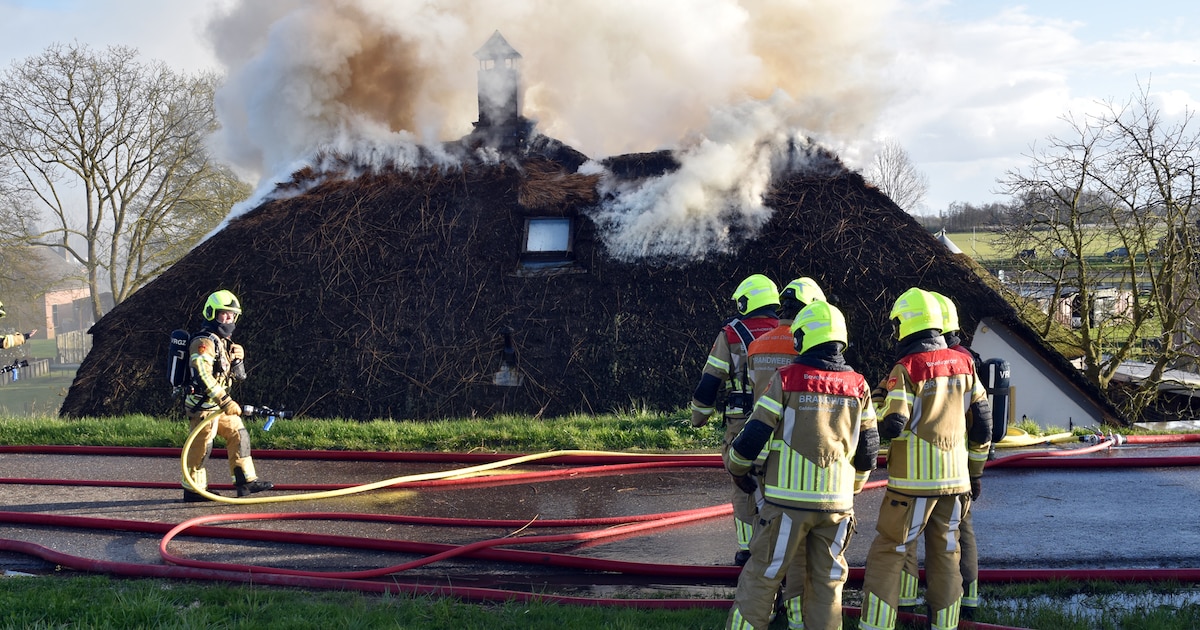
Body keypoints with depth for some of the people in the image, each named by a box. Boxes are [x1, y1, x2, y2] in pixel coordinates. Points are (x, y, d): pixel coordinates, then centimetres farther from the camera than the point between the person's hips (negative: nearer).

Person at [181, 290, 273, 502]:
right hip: (202, 404, -10)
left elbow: (238, 375, 19)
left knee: (238, 435, 9)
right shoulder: (204, 342, -16)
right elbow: (203, 375, -28)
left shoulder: (224, 341, 16)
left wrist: (237, 359, -4)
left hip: (218, 405, 10)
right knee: (202, 445, -4)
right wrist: (225, 401, -31)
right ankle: (193, 489, 6)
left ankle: (246, 481, 13)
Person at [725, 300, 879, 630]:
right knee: (826, 582, 12)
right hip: (837, 503, 3)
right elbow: (868, 449, 10)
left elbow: (754, 436, -5)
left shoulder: (786, 380, -6)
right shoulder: (858, 386, 4)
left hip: (788, 499, -3)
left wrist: (736, 469, 13)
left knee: (761, 576, 5)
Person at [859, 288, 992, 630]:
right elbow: (981, 423, 11)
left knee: (887, 553, 1)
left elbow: (893, 426, -18)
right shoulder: (963, 364, 6)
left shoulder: (906, 369, -11)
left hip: (914, 479, -5)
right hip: (956, 479, 5)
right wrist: (976, 471, 20)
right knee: (946, 556, 12)